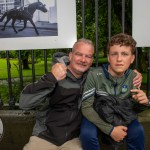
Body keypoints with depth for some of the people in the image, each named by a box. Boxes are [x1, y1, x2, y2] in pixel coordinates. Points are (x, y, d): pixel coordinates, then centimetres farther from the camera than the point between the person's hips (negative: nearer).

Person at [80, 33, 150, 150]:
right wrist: (109, 129, -28)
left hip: (121, 116, 3)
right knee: (87, 134, -31)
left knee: (137, 132, -23)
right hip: (96, 117, -2)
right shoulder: (94, 75, -24)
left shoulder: (132, 76, -10)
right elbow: (86, 107, -21)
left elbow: (133, 106, 1)